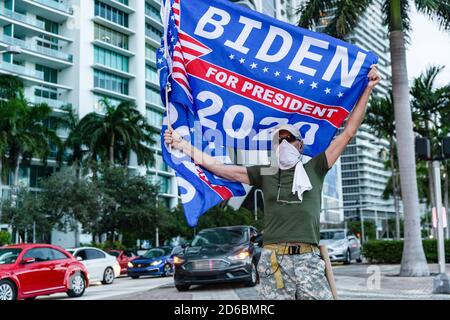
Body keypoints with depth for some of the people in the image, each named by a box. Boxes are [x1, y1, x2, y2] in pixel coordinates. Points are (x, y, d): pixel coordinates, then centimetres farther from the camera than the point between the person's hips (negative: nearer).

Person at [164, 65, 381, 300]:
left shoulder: (314, 170, 14)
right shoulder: (265, 174, 16)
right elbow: (219, 167, 14)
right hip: (273, 260, 0)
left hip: (308, 260, 0)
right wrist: (182, 145, 12)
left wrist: (368, 89, 13)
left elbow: (348, 133, 13)